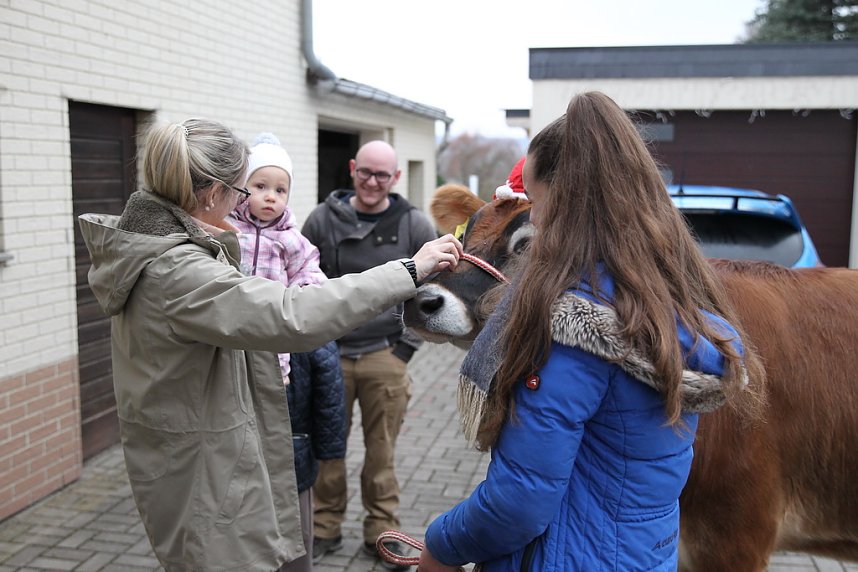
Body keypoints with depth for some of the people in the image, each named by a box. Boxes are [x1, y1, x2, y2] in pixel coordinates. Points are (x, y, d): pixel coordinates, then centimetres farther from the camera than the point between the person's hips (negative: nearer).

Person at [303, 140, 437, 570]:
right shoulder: (322, 220, 2)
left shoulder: (414, 225, 0)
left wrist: (409, 343, 0)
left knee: (381, 449, 8)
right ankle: (325, 528, 28)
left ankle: (381, 530, 26)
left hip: (385, 357, -1)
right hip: (329, 354, 1)